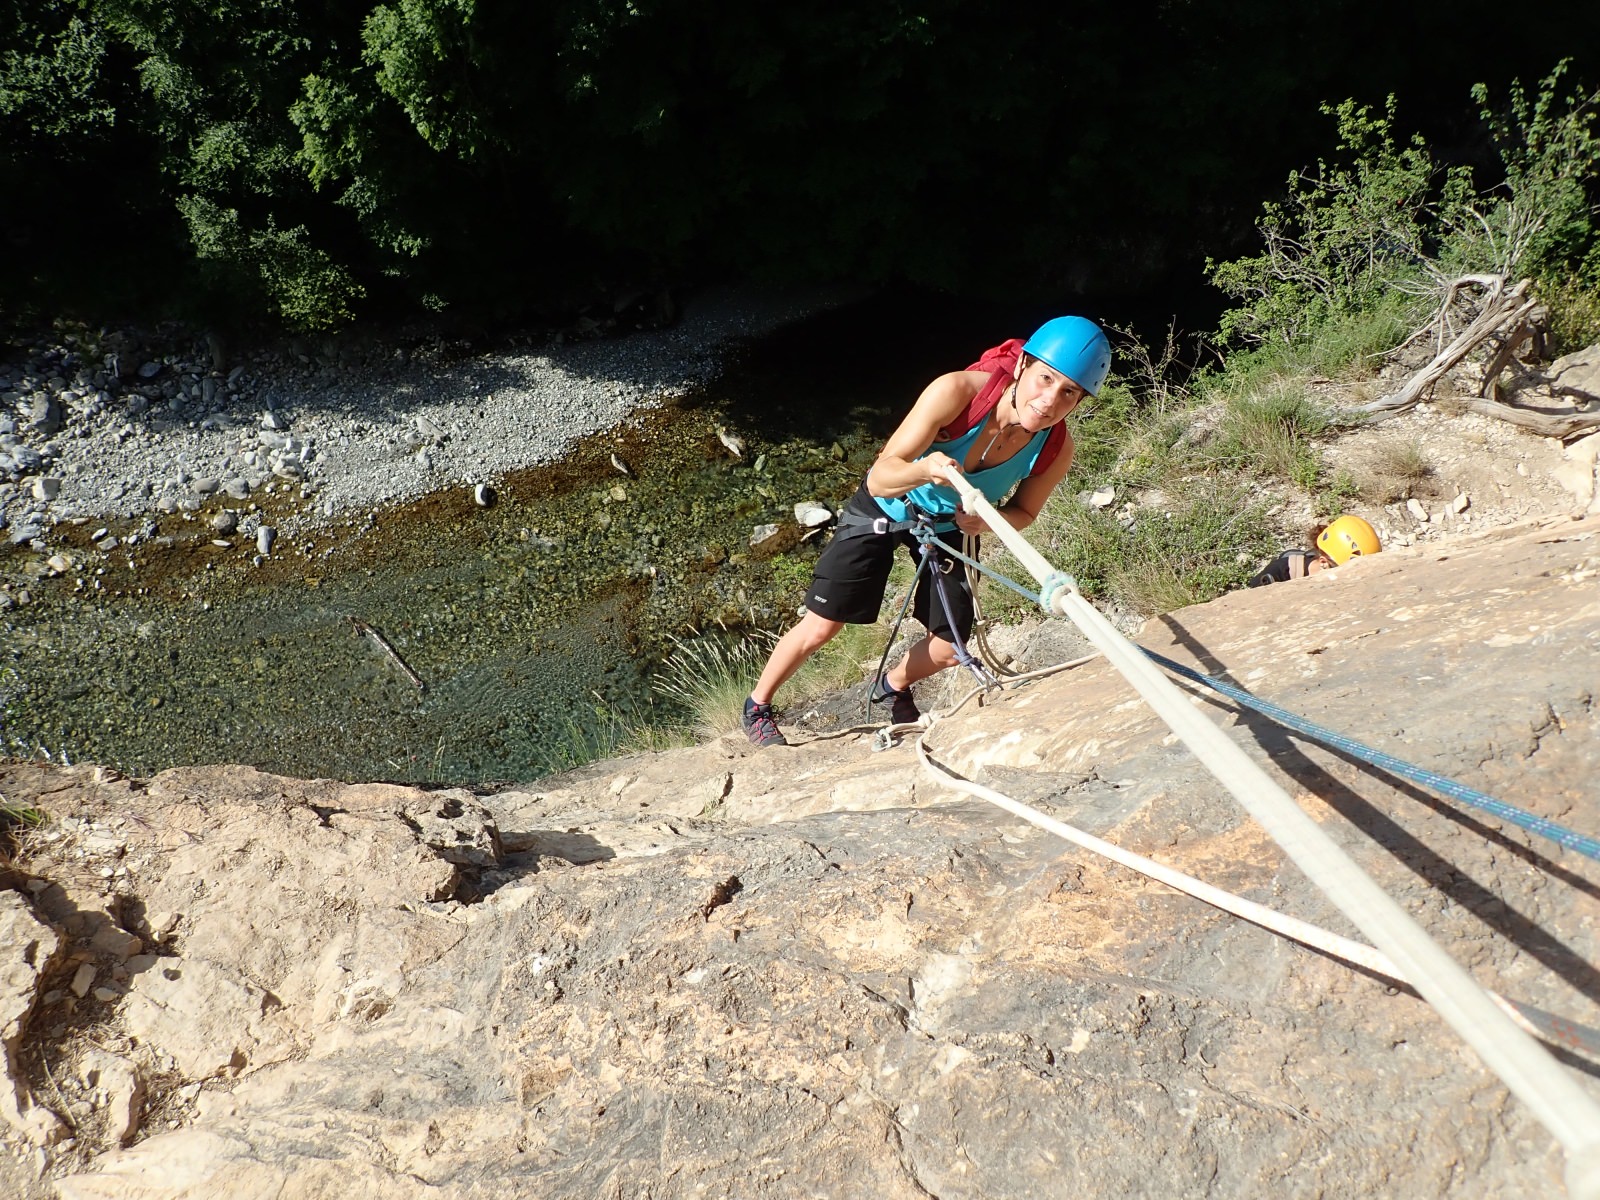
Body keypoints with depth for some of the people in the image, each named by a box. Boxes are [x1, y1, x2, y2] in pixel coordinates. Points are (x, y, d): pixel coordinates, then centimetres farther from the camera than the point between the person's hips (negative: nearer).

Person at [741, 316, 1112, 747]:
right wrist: (923, 470, -55)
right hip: (885, 507, -3)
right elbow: (879, 480, -33)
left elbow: (1023, 512, -5)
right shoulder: (955, 392, -38)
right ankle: (758, 706, 23)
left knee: (949, 649, 5)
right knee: (821, 627, -3)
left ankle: (893, 687, 40)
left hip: (949, 525, 4)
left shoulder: (1056, 449, -26)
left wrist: (985, 520, -28)